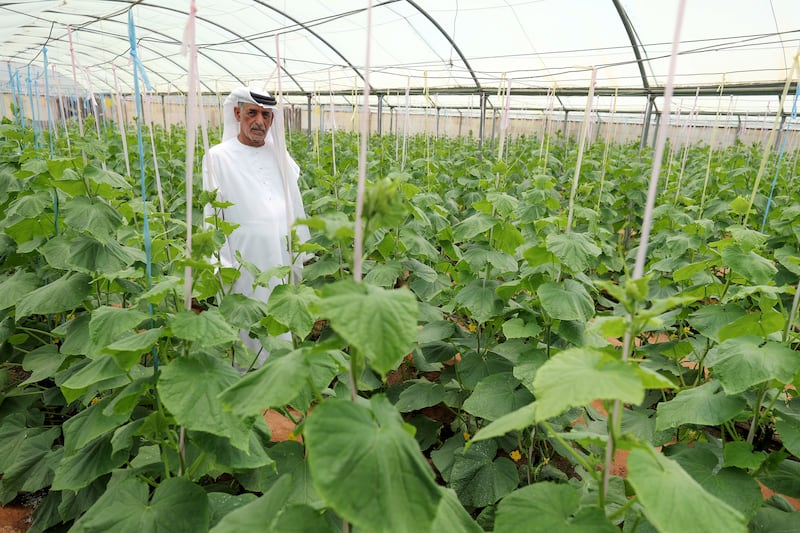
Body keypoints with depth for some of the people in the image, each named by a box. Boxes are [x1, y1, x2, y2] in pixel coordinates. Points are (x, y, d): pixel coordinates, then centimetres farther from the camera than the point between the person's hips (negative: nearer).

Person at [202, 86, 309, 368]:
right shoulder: (218, 157, -2)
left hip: (283, 261, 4)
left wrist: (301, 256, 13)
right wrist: (222, 268, -9)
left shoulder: (280, 156, 12)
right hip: (244, 265, -4)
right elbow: (212, 216, -3)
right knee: (245, 334, 3)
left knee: (282, 335, 12)